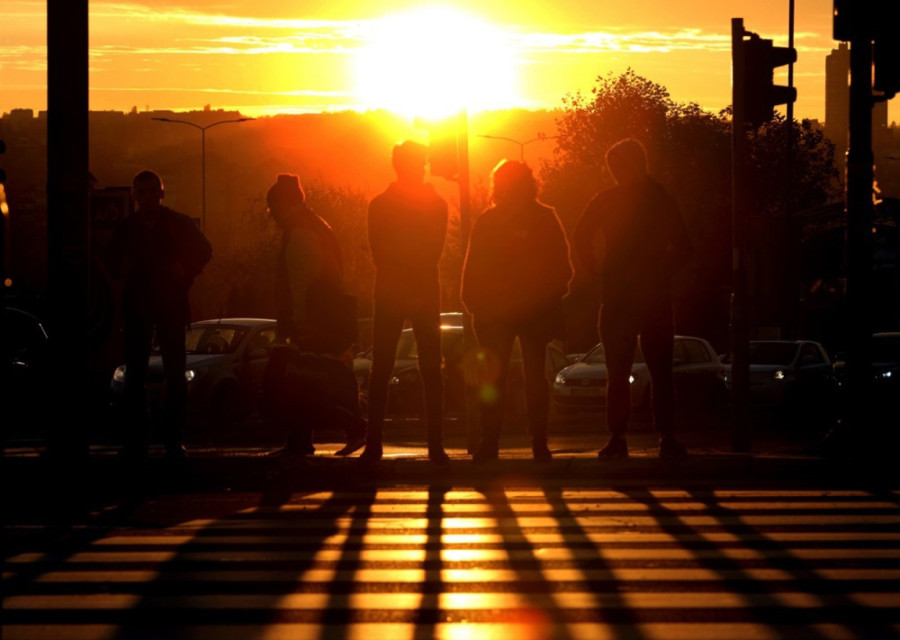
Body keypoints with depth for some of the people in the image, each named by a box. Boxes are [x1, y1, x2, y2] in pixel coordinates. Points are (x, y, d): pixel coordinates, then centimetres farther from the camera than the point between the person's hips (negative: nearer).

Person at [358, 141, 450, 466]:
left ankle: (436, 445, -2)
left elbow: (433, 253, -1)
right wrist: (406, 289, -12)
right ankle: (373, 443, -1)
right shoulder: (380, 206, 5)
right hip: (389, 294, 0)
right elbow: (379, 254, -2)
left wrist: (416, 289, -12)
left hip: (426, 294, 0)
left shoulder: (436, 204, 6)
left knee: (431, 372, -2)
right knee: (381, 371, -3)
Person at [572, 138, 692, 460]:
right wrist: (662, 272, 11)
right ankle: (667, 439, -2)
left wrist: (599, 272, 1)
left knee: (618, 372, 2)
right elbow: (683, 246, 6)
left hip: (618, 297, -2)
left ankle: (617, 439, -5)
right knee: (661, 372, 5)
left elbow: (582, 237, -8)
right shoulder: (663, 200, 6)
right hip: (656, 297, 2)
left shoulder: (607, 200, -1)